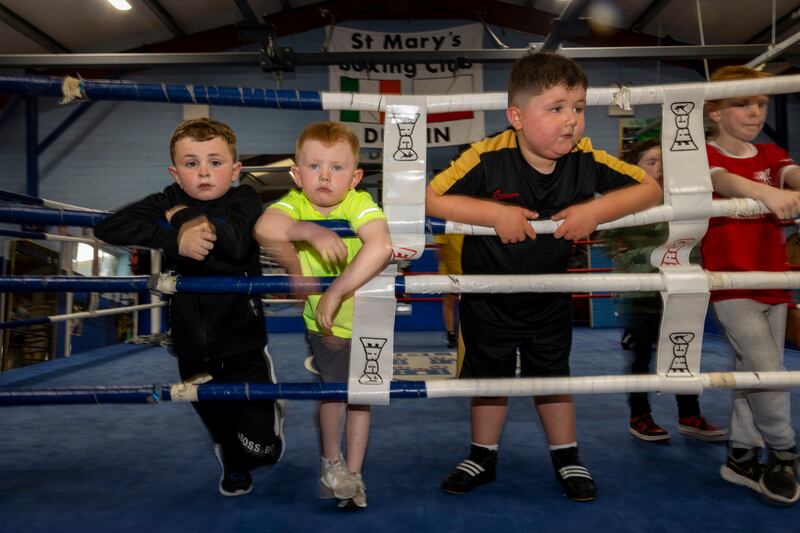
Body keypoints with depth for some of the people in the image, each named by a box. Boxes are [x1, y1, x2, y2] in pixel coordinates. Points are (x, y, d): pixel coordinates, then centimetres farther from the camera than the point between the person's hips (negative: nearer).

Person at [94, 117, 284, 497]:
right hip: (193, 351, 3)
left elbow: (237, 244, -30)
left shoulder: (244, 200, -8)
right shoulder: (169, 202, -2)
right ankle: (233, 466, 56)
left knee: (261, 448, -1)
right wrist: (175, 239, -25)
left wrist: (185, 216, -18)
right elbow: (108, 228, -16)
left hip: (244, 347, -3)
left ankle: (271, 411, 33)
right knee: (220, 430, 22)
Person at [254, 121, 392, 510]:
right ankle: (331, 461, 40)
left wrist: (336, 292, -43)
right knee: (334, 391, 12)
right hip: (321, 322, 1)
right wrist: (310, 230, -46)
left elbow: (380, 247, -44)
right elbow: (263, 227, -37)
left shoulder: (359, 203, -24)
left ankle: (353, 472, 31)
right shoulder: (294, 204, -16)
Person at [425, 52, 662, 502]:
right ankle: (484, 457, 36)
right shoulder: (489, 158, -26)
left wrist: (596, 210, -27)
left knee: (553, 374, 16)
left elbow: (650, 188, -11)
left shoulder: (585, 159, -17)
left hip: (548, 298, 2)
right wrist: (496, 213, -34)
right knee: (488, 375, 15)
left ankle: (567, 458, 37)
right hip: (487, 297, -1)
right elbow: (433, 198, -26)